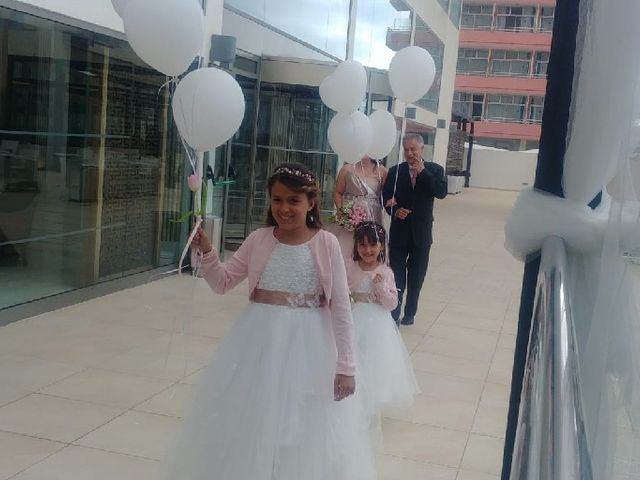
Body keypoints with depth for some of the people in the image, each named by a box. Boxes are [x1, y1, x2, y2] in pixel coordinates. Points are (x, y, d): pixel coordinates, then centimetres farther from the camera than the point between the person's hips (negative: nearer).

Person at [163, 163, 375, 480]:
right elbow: (222, 283, 7)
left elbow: (340, 306, -8)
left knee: (306, 432, 7)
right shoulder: (259, 240, 1)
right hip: (259, 342, 3)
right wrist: (206, 252, -11)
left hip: (307, 346, -3)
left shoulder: (325, 244, -8)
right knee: (247, 422, 13)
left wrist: (345, 365, -10)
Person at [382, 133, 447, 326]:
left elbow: (442, 192, -16)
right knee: (396, 275, 3)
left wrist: (422, 172, -18)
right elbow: (387, 198, -1)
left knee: (416, 277, 11)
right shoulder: (395, 171, 1)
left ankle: (410, 313, 25)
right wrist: (395, 210, -20)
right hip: (399, 232, 0)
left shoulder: (434, 170, -1)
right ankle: (394, 313, 10)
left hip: (421, 232, 0)